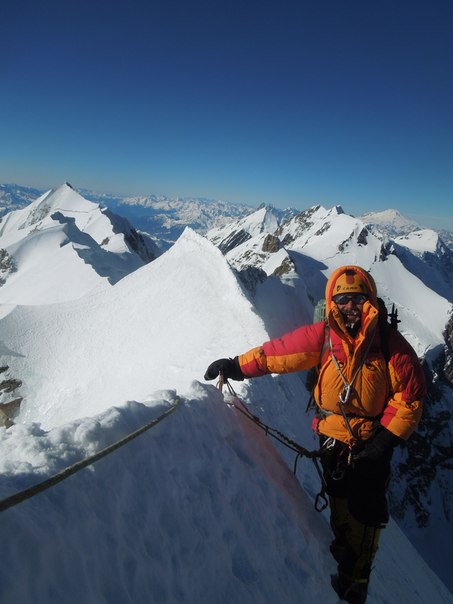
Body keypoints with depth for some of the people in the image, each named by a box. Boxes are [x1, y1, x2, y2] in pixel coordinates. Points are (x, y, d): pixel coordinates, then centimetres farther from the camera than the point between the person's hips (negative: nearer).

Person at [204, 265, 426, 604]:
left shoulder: (390, 344, -16)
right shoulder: (323, 336, -13)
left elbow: (410, 397, -9)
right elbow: (281, 351, -7)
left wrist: (386, 439, -13)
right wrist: (237, 365, -4)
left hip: (372, 443, -1)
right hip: (332, 437, 2)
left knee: (365, 511, 9)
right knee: (340, 503, 18)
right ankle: (344, 564, 42)